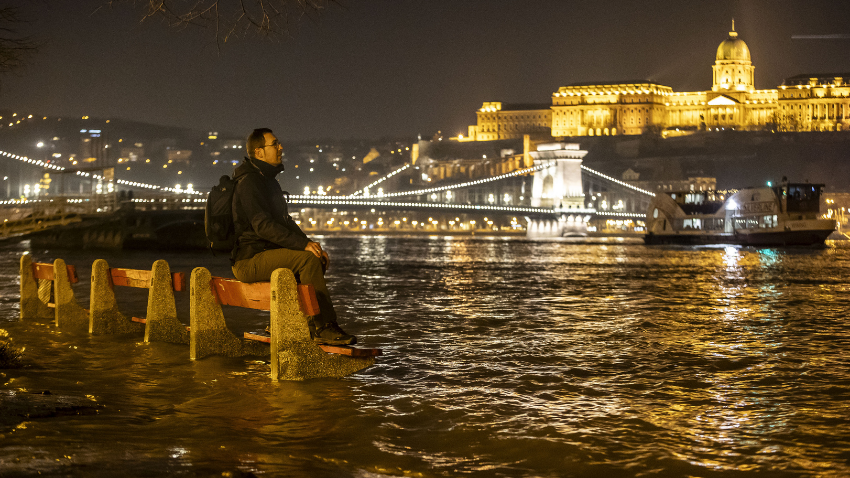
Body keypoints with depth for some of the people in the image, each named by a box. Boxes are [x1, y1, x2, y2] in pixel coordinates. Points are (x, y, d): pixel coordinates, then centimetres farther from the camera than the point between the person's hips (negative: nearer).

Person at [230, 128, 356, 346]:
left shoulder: (269, 180, 19)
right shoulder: (249, 182, -13)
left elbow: (285, 221, 21)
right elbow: (262, 226, -24)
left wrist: (310, 244, 3)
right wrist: (303, 244, -29)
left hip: (267, 254, 10)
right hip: (248, 259, -10)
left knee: (320, 258, -1)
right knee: (307, 259, -26)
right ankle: (325, 328, -25)